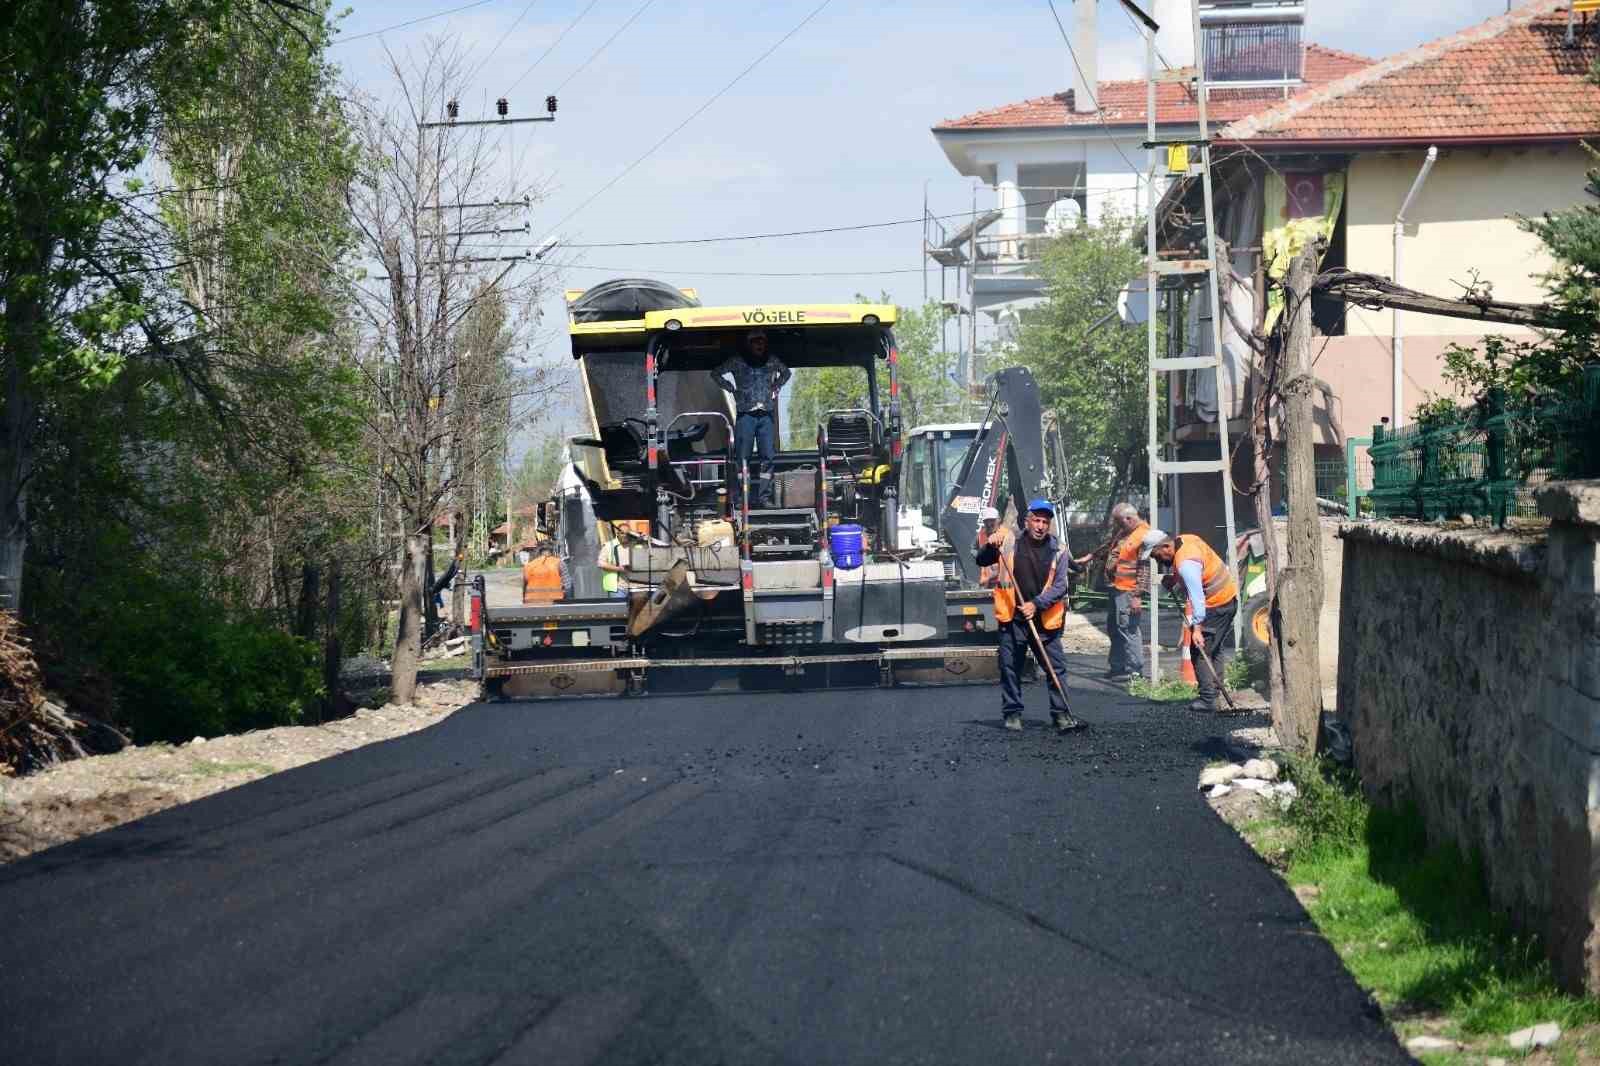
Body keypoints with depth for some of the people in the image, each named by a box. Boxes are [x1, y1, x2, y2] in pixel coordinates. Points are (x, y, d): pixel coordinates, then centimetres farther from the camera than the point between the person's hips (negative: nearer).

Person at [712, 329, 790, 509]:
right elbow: (716, 374, 11)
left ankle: (764, 497, 3)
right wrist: (732, 389, 4)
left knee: (767, 457, -1)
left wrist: (775, 387, 16)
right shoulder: (737, 362, 3)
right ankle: (738, 499, -5)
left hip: (766, 415, 3)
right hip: (745, 415, -3)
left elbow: (786, 373, 31)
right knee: (742, 457, -6)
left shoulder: (772, 361, 12)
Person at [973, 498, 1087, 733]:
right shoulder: (1009, 541, 3)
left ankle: (1061, 714, 4)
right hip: (1012, 618, 0)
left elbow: (1060, 587, -3)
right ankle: (1012, 713, 14)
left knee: (1057, 667, -2)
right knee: (1010, 667, 3)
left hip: (1045, 620, 0)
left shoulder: (1058, 551, 2)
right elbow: (982, 561, 8)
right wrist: (990, 546, -13)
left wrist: (1037, 604, -15)